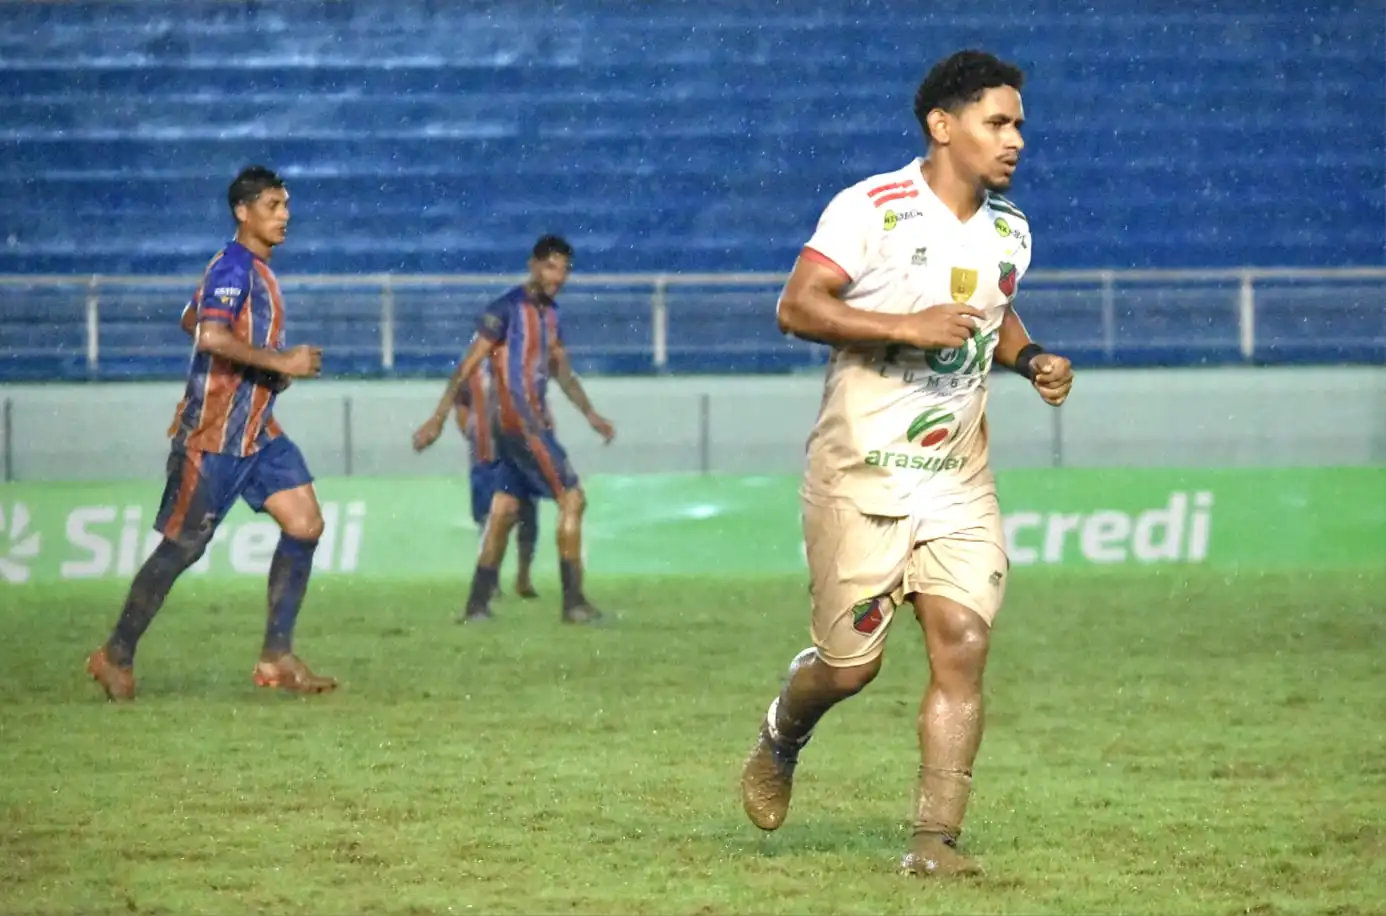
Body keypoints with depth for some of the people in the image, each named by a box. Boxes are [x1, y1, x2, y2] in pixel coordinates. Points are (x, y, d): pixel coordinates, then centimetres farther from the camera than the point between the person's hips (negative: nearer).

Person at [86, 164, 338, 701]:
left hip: (257, 432, 9)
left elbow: (192, 320, 27)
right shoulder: (233, 267, -16)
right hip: (213, 435, -9)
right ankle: (117, 657, 14)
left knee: (306, 523, -4)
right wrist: (281, 362, -26)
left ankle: (276, 658, -1)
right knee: (181, 547, -1)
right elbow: (213, 336, -32)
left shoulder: (257, 269, 14)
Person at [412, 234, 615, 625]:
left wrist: (590, 414, 17)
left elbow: (562, 369, 23)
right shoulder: (507, 309, -11)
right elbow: (468, 366, -11)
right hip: (518, 422, -8)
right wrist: (437, 418, -12)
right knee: (572, 499, -10)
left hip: (535, 422, 8)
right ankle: (574, 603, -10)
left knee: (503, 512, 8)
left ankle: (477, 606, 10)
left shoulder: (549, 312, 14)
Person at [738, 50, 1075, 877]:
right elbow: (797, 306, -16)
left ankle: (937, 837, -5)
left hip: (959, 480, 5)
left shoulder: (1009, 232, 10)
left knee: (963, 648, -9)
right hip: (862, 475, -5)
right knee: (850, 665, 1)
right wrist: (907, 326, -25)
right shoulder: (873, 210, -11)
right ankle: (782, 738, 35)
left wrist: (1032, 359, 7)